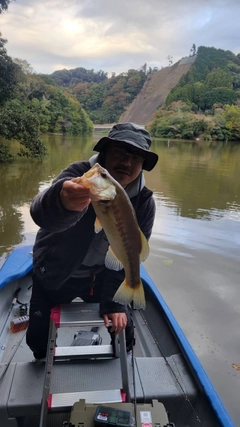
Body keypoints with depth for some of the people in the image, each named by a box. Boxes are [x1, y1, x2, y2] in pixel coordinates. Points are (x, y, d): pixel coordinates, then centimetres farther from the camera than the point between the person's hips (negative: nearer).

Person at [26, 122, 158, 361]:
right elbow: (41, 213, -48)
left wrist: (113, 302, -11)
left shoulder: (144, 203, -16)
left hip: (101, 275, 2)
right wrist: (62, 202, -71)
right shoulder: (80, 174, -27)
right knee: (39, 336, 6)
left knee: (123, 332, 8)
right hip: (54, 274, -2)